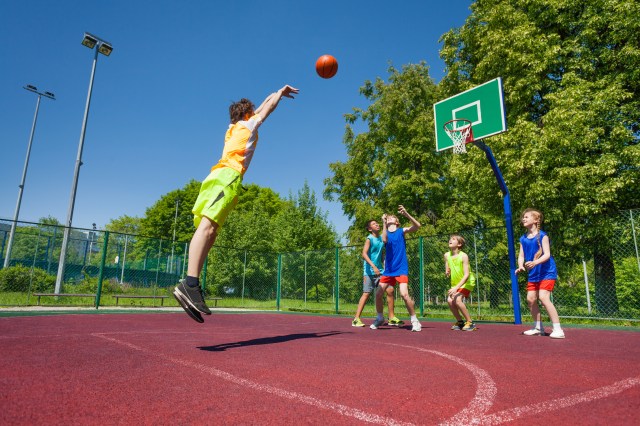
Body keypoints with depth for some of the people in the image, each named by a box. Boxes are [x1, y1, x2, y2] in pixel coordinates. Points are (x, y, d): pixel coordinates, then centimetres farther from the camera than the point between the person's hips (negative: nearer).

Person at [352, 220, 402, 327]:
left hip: (380, 271, 6)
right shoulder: (369, 239, -8)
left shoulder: (381, 238, 10)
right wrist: (373, 266, -29)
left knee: (390, 290, 1)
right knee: (366, 294, -6)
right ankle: (356, 319, 1)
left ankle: (391, 318, 11)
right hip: (370, 272, -6)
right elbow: (364, 254, -21)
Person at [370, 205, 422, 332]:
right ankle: (380, 318, 24)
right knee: (378, 294, 1)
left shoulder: (401, 231, 3)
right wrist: (384, 223, -24)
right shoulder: (386, 233, 8)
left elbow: (417, 226, -14)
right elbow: (385, 240, -17)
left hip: (401, 269, -3)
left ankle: (414, 320, -1)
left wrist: (406, 214, -27)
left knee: (404, 294, -20)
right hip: (388, 269, 4)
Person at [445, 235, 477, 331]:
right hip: (455, 283, 6)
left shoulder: (463, 256, -21)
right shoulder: (447, 255, -3)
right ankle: (460, 321, 9)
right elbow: (447, 272, 11)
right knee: (449, 300, -12)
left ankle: (470, 322, -7)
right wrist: (447, 272, -15)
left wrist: (456, 288, -34)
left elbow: (466, 275, -26)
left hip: (467, 282, -6)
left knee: (457, 300, -24)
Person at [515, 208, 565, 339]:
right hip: (533, 274, 7)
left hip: (547, 272, -7)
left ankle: (558, 329, -11)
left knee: (543, 297, -19)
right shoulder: (523, 239, 8)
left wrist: (534, 262, -36)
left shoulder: (542, 235, -11)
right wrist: (520, 266, -15)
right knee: (530, 299, 7)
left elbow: (547, 254, -19)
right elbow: (521, 255, 5)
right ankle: (538, 328, 22)